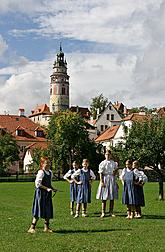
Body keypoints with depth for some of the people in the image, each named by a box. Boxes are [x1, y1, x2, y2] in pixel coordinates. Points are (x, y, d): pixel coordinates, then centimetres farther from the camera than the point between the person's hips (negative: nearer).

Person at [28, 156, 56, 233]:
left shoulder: (50, 172, 11)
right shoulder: (41, 172, -13)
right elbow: (37, 184, -18)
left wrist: (52, 188, 6)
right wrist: (46, 188, -20)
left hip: (47, 194, 8)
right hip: (40, 193, -8)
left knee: (48, 210, 9)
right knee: (39, 210, -7)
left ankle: (46, 227, 19)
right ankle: (32, 227, 1)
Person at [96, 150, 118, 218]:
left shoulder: (114, 163, 7)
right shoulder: (102, 163, -3)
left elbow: (116, 169, 24)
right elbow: (101, 173, -7)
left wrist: (114, 173, 5)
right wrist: (101, 182, -15)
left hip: (112, 179, 3)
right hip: (105, 179, -3)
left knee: (112, 197, 4)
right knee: (104, 197, 0)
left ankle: (111, 212, 13)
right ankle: (103, 212, 5)